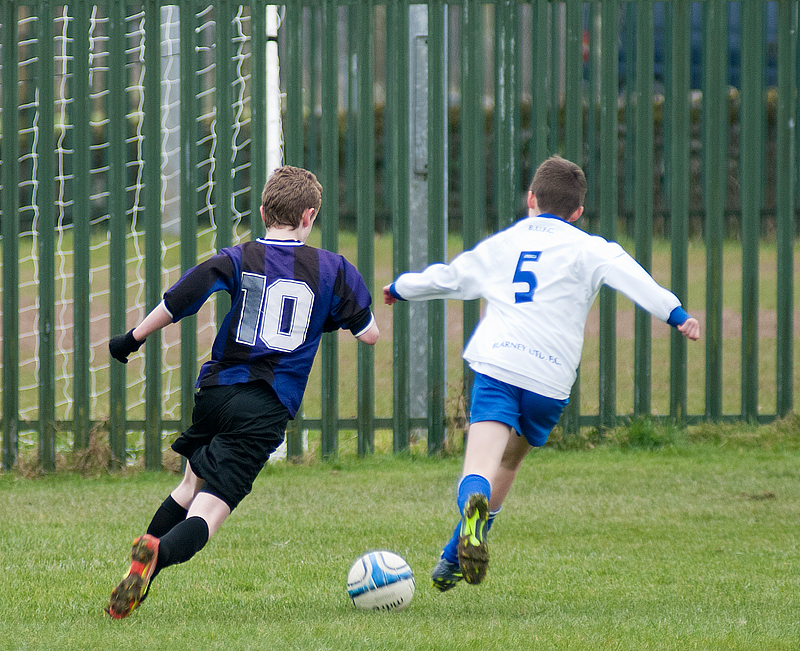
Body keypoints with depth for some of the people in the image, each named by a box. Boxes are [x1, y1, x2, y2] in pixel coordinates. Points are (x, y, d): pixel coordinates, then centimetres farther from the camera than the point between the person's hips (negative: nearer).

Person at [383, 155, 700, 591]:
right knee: (511, 458, 21)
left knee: (482, 463, -14)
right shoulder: (588, 248, 13)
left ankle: (473, 504, -51)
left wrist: (400, 289, 52)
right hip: (551, 378, 0)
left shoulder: (499, 245, 22)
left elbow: (445, 278, 33)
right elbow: (630, 276, -6)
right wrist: (676, 314, -14)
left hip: (495, 364, 0)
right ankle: (452, 562, 23)